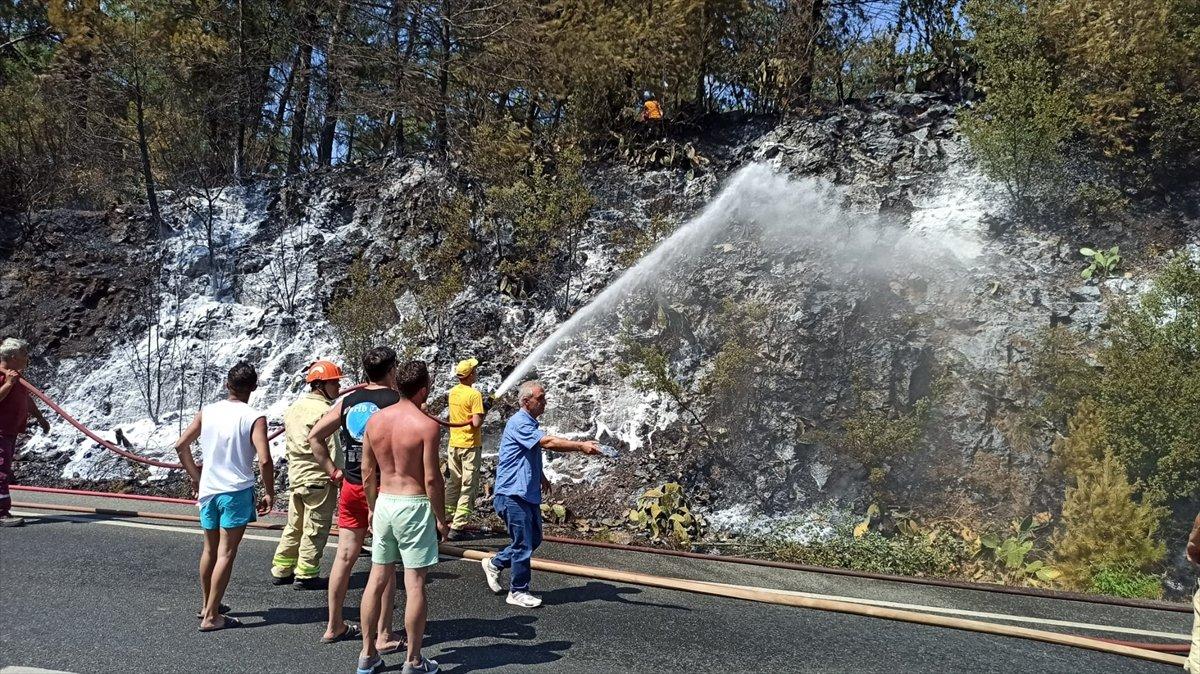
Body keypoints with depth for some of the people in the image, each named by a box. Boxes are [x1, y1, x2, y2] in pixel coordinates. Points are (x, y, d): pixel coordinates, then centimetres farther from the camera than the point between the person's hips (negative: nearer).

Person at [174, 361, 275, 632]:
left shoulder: (207, 412, 3)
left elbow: (180, 445, 6)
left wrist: (195, 475, 18)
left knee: (210, 549, 20)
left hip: (207, 489, 5)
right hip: (237, 491, -5)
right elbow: (264, 460, -19)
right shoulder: (254, 418, -12)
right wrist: (269, 493, -7)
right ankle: (211, 617, 2)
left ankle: (207, 605, 35)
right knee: (226, 553, 1)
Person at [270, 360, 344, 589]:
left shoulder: (294, 407, 11)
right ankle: (306, 575, 9)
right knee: (315, 529, 3)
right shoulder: (324, 411, -16)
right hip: (319, 478, -8)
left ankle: (281, 570, 26)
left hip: (295, 476, 8)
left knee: (294, 526, 19)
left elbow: (289, 439, 16)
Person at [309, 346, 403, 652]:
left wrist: (332, 471, 10)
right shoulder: (398, 402, -10)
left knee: (344, 556, 14)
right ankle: (384, 636, 9)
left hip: (351, 487, 5)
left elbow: (314, 436, 8)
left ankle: (334, 626, 26)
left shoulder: (347, 400, 6)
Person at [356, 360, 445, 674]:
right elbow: (432, 478, -15)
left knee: (377, 580, 14)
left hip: (384, 503, 6)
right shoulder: (426, 425, -15)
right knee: (415, 585, 2)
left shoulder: (375, 420, 2)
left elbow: (367, 471, 8)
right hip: (414, 506, -6)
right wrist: (440, 518, -4)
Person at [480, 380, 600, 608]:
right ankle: (518, 592, 12)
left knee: (534, 539, 16)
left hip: (529, 493, 10)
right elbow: (548, 442, -30)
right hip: (513, 494, -10)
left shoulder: (530, 423, 15)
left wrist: (541, 477, 28)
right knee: (523, 543, -2)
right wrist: (581, 446, -33)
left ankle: (494, 563, 31)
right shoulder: (519, 423, -18)